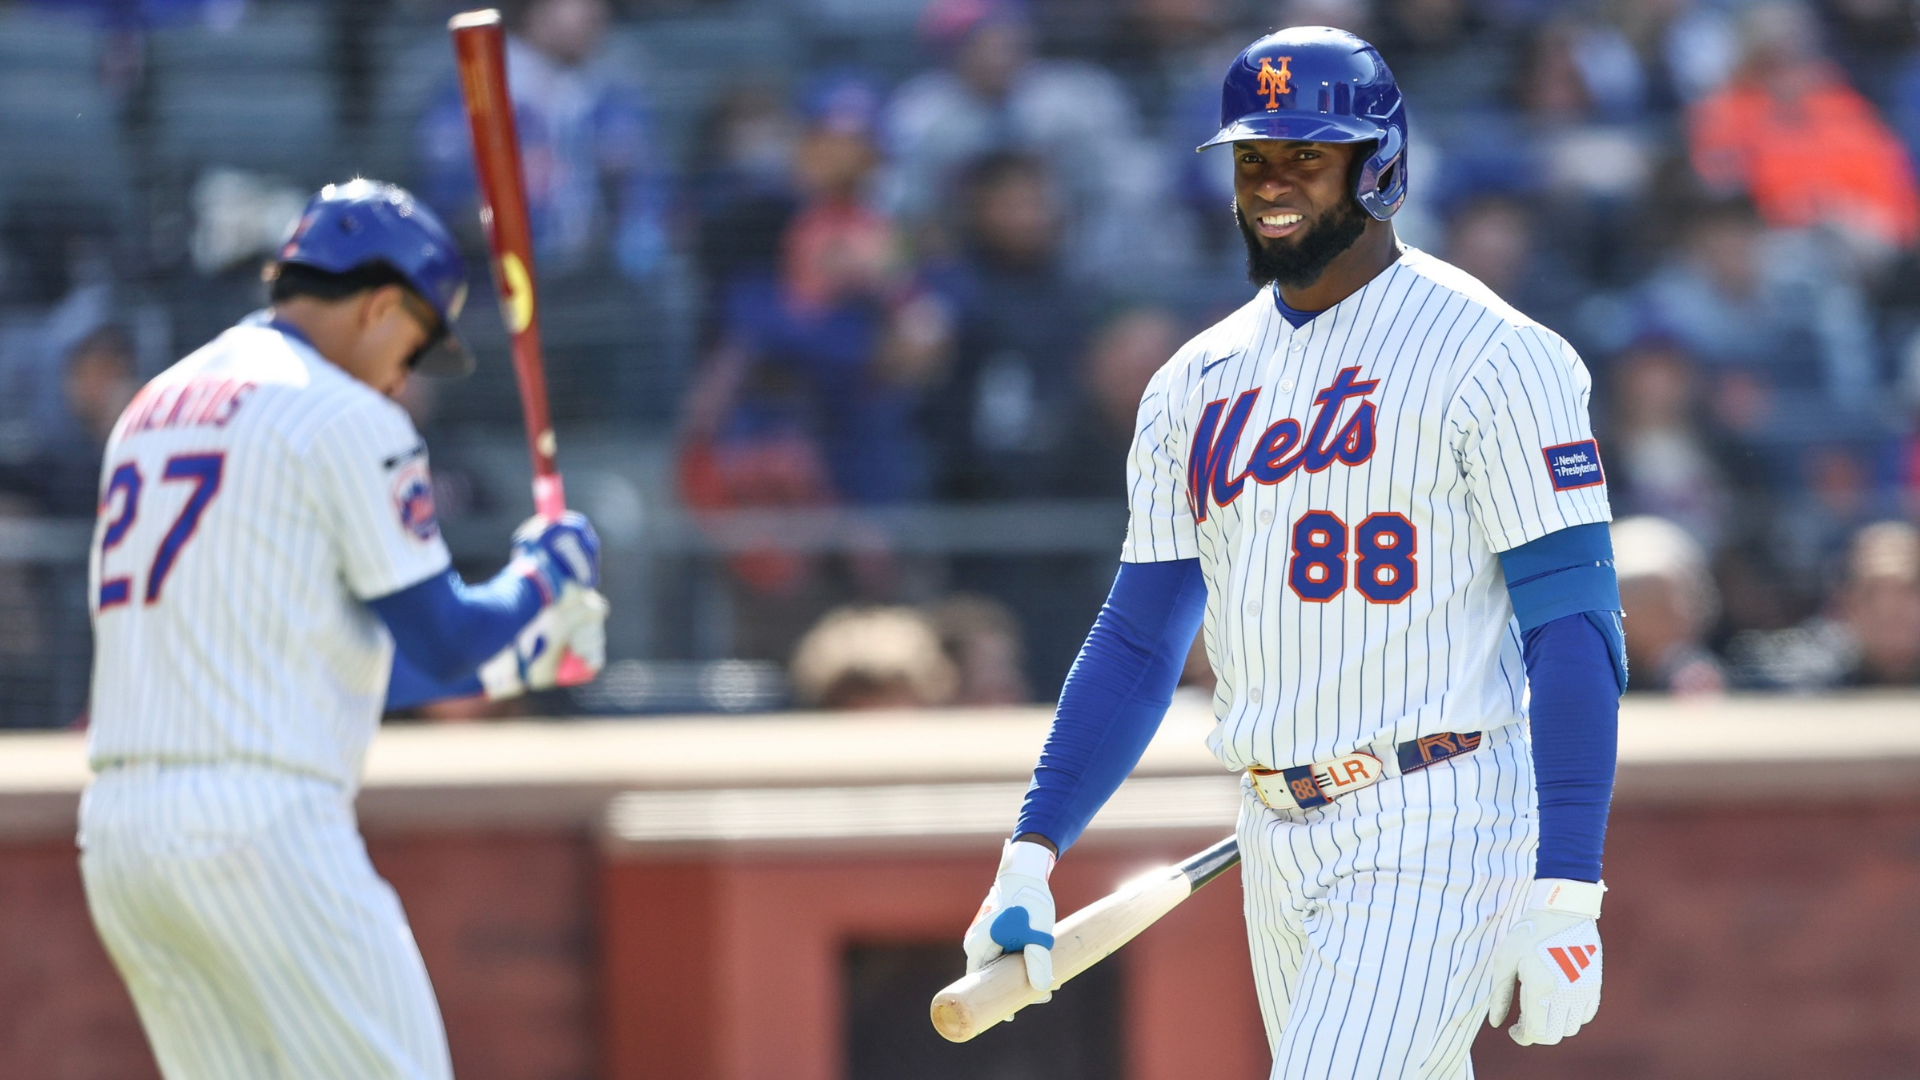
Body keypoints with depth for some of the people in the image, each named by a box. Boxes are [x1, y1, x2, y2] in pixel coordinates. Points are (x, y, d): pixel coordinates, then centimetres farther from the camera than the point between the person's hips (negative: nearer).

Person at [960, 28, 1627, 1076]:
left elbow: (1573, 626, -11)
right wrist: (1030, 855, 5)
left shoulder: (1491, 356, -7)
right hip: (1279, 842, 7)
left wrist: (1563, 899, -18)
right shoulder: (1196, 384, 13)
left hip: (1436, 838, -7)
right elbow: (1139, 640, 16)